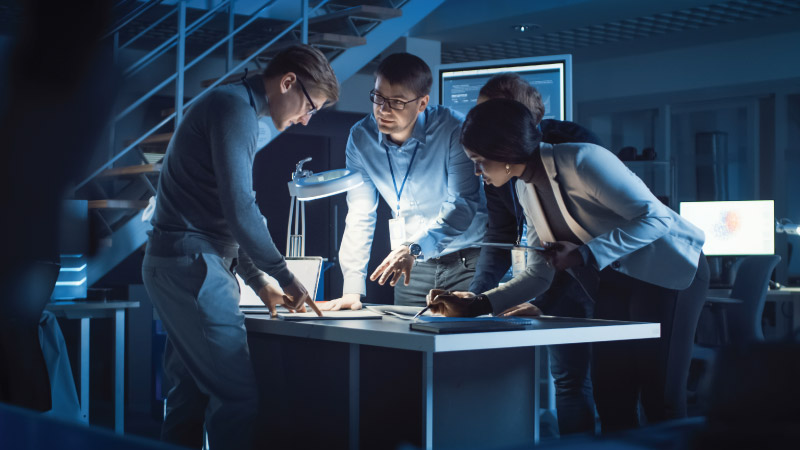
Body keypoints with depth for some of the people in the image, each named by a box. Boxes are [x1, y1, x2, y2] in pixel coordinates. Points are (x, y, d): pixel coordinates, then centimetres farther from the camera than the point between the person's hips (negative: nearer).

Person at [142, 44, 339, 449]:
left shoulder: (238, 112, 21)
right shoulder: (235, 106, -11)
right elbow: (239, 208, -19)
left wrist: (258, 283, 18)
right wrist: (284, 276, -9)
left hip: (177, 265, 10)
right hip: (192, 264, -10)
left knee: (192, 393, 11)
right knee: (239, 395, -10)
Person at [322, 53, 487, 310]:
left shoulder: (454, 130, -18)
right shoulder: (361, 137, -5)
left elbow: (461, 206, -23)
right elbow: (359, 217, -4)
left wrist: (413, 248, -38)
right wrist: (353, 289, -12)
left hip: (468, 260, -3)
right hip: (413, 264, 4)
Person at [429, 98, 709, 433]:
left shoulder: (582, 161, -21)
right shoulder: (526, 190, 4)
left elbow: (655, 217, -22)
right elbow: (539, 275, 7)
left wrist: (584, 254, -26)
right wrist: (477, 305, -4)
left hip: (668, 270, -7)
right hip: (615, 281, 8)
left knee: (660, 399, -10)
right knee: (611, 396, 3)